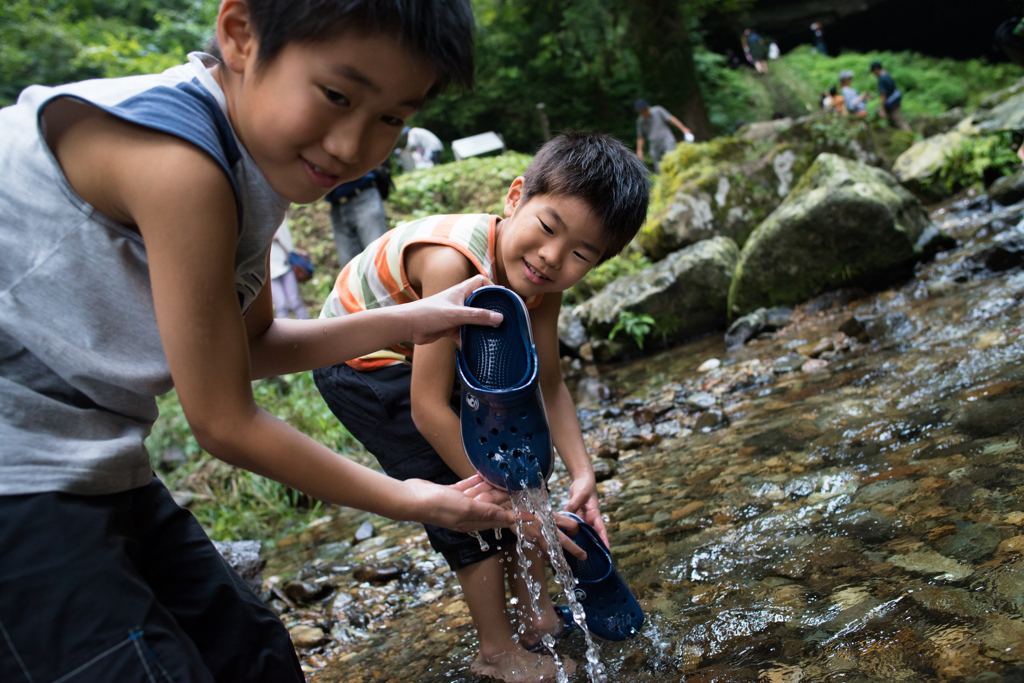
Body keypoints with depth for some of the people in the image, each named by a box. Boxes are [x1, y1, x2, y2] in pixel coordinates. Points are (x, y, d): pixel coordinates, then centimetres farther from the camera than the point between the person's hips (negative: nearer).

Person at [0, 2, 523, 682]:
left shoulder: (260, 163, 0)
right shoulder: (176, 162, -27)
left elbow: (253, 343, 12)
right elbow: (225, 424, -21)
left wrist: (406, 321, 3)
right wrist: (407, 499, -10)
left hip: (96, 469, 9)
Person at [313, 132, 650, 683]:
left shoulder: (541, 282, -17)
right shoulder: (453, 262, -40)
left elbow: (548, 384, -7)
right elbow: (428, 407, -37)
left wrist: (582, 474, -19)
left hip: (432, 350, 7)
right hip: (360, 361, -7)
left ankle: (540, 613, 23)